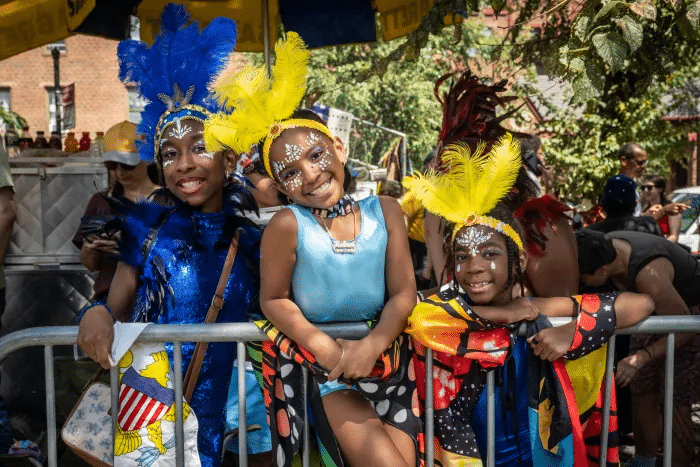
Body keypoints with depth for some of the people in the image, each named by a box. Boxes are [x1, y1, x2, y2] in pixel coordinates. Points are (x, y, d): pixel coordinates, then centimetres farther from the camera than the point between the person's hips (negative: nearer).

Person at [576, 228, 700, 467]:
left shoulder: (648, 274, -40)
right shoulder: (603, 249, -20)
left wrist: (640, 358, -39)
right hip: (654, 311, 7)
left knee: (675, 403, -8)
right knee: (642, 395, 9)